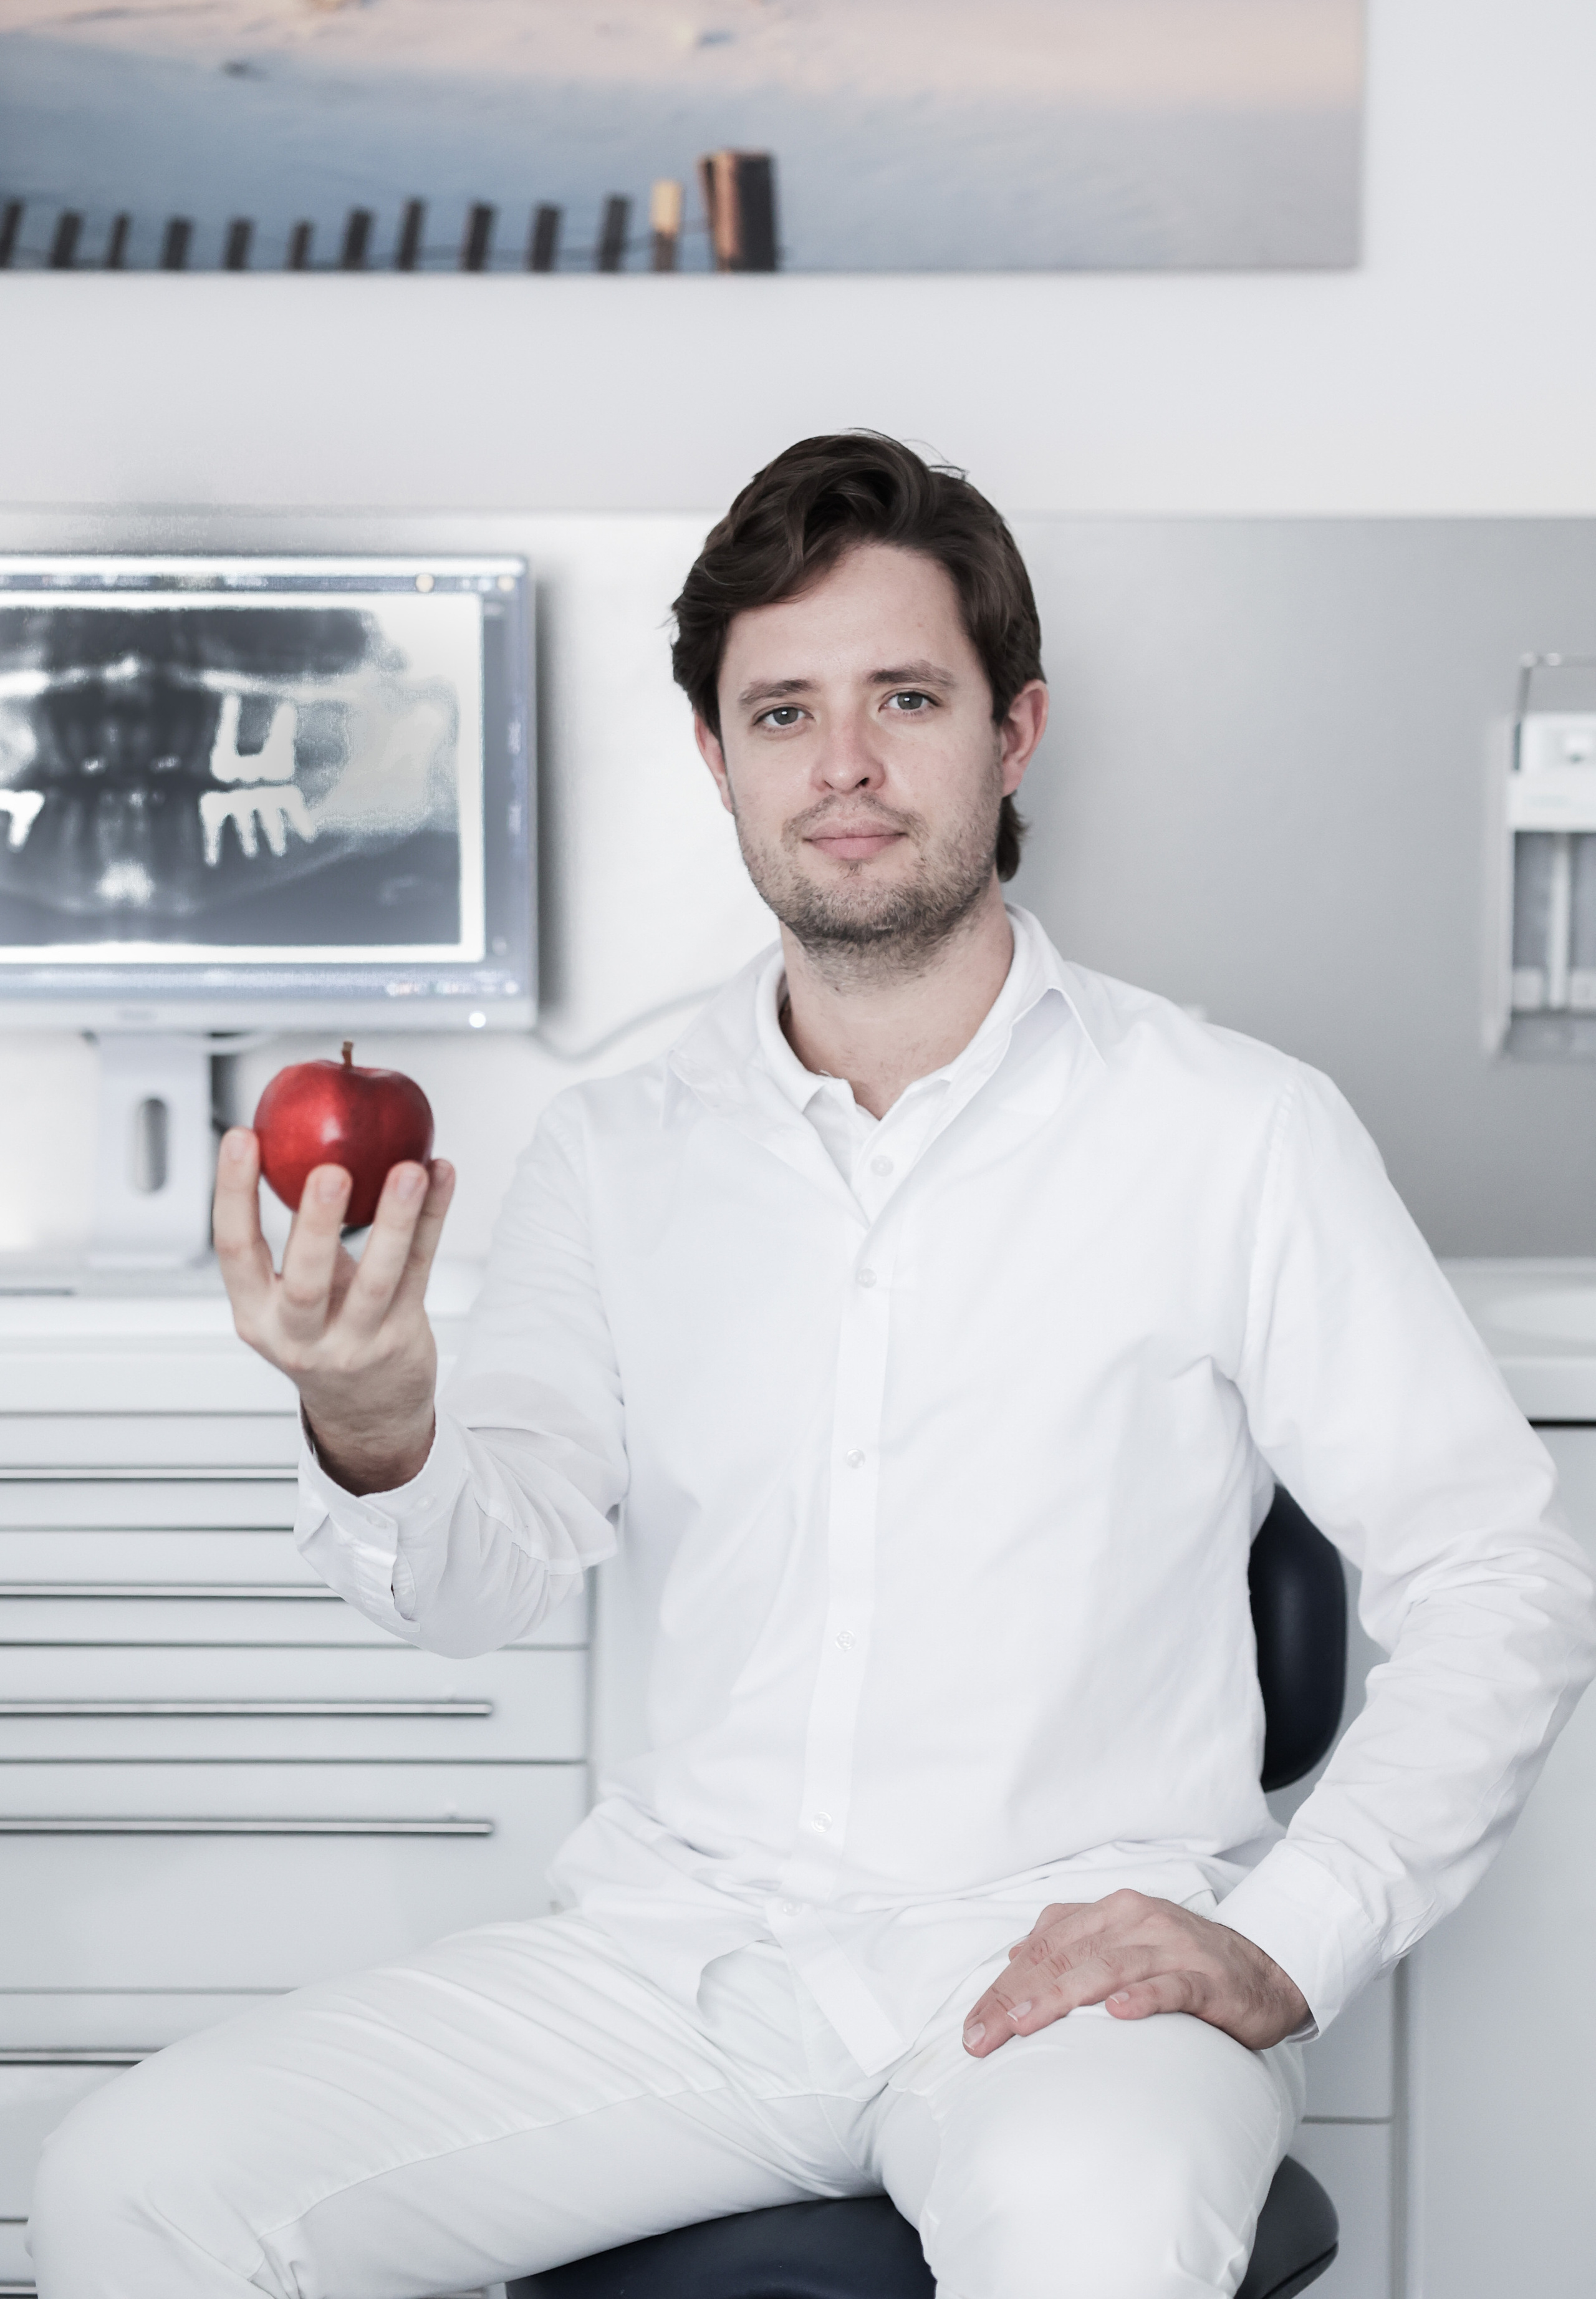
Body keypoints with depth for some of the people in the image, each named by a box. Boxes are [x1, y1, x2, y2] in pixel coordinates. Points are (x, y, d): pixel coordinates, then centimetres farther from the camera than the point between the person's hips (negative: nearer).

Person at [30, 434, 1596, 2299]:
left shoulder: (1235, 1133, 1)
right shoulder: (613, 1155, 11)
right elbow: (496, 1570, -2)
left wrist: (1286, 1946, -12)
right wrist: (376, 1432, -26)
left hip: (1061, 1956, -3)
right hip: (678, 1942, 4)